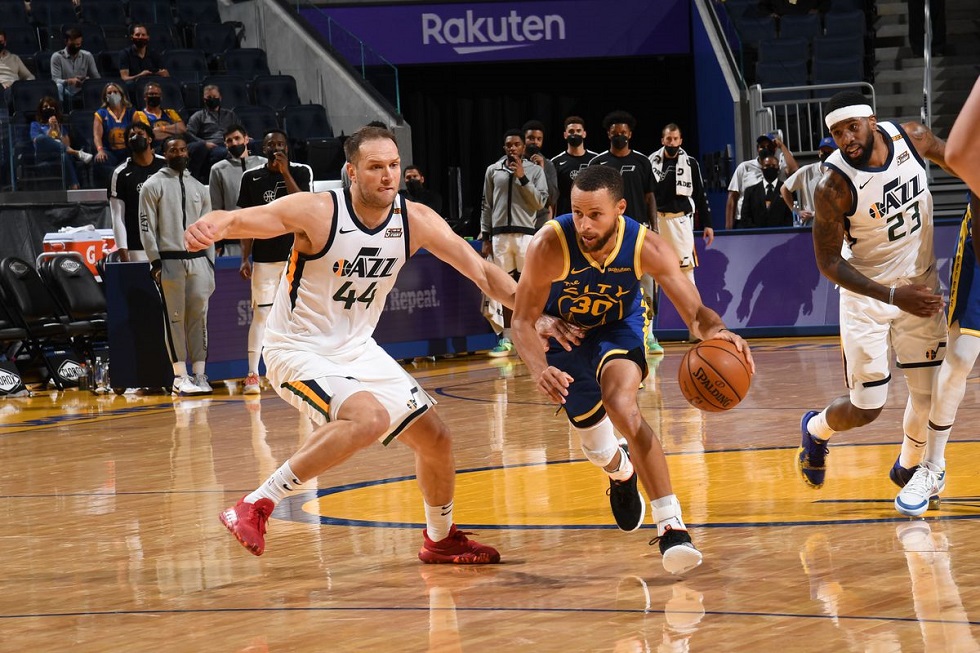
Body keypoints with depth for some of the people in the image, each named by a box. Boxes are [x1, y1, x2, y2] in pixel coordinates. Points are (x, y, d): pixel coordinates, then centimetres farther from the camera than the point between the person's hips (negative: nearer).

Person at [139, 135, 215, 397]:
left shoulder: (198, 188, 15)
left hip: (198, 260, 4)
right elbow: (146, 226, -4)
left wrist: (210, 263, 12)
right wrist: (155, 262, -11)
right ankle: (180, 377, -2)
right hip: (170, 261, -4)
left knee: (198, 317, 2)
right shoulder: (153, 186, 1)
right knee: (175, 318, -4)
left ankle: (199, 374, 6)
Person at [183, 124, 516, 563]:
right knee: (369, 419, -32)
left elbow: (483, 272, -1)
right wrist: (210, 226, -55)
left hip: (356, 350, 7)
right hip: (298, 351, -7)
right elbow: (239, 219, -32)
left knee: (434, 437, 10)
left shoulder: (416, 221, -7)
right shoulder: (317, 212, -22)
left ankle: (441, 539, 38)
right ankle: (255, 506, -26)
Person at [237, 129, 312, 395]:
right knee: (261, 313, -6)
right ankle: (252, 374, -7)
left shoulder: (301, 172, 0)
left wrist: (285, 173, -19)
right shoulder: (252, 177, 3)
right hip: (264, 257, 0)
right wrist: (245, 258, -1)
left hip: (296, 253, 0)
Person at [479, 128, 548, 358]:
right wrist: (485, 237, 7)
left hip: (525, 233, -2)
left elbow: (540, 202, -3)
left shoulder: (535, 170, 6)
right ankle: (506, 338, 7)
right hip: (500, 235, 2)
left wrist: (522, 178, -10)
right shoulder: (493, 171, 10)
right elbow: (487, 206, 12)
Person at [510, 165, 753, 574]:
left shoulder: (645, 246, -29)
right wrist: (539, 370, -47)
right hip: (562, 334, 1)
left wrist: (715, 330, -50)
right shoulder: (550, 246, -33)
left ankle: (672, 527, -32)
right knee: (597, 448, 1)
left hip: (617, 328, -1)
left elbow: (694, 311, -25)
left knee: (621, 405, -30)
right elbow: (523, 320, -26)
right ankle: (621, 472, 44)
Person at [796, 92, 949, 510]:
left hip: (921, 285, 4)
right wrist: (894, 296, -26)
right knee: (866, 408, -1)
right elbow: (829, 263, -19)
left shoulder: (911, 138, -14)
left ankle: (908, 467, 32)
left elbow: (952, 158, 10)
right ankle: (816, 429, 33)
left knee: (930, 391, 5)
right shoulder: (834, 186, -26)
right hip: (867, 293, -4)